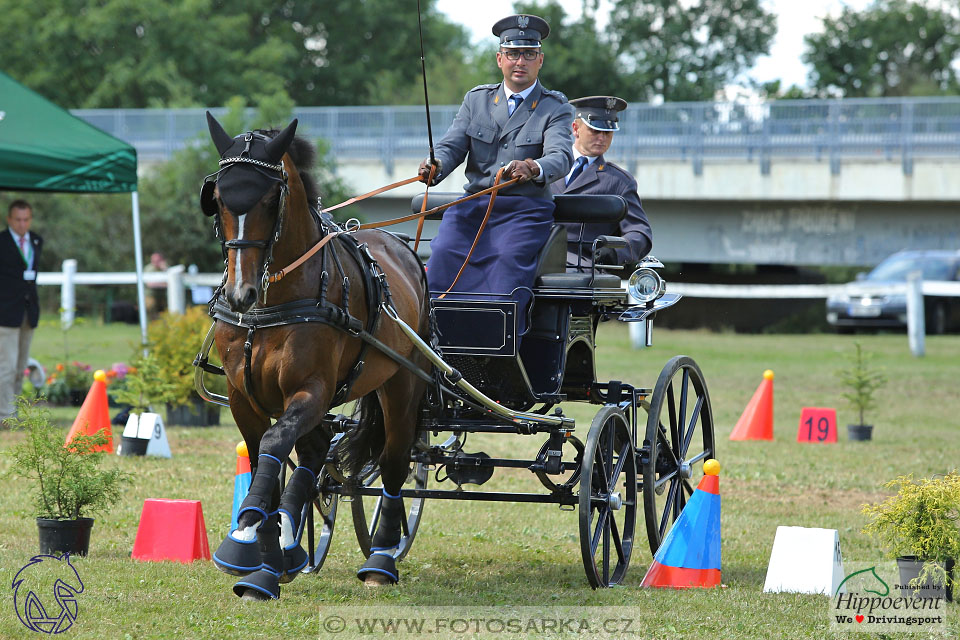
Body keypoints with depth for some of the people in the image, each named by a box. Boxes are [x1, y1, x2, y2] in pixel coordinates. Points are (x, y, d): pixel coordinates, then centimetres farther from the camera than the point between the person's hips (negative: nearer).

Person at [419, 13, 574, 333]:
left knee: (510, 258, -29)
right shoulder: (476, 99, 17)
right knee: (444, 253, -22)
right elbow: (452, 145, 8)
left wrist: (533, 169, -38)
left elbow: (561, 157, -13)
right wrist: (435, 166, -18)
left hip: (525, 208, -3)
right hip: (472, 205, 3)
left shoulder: (555, 108, 5)